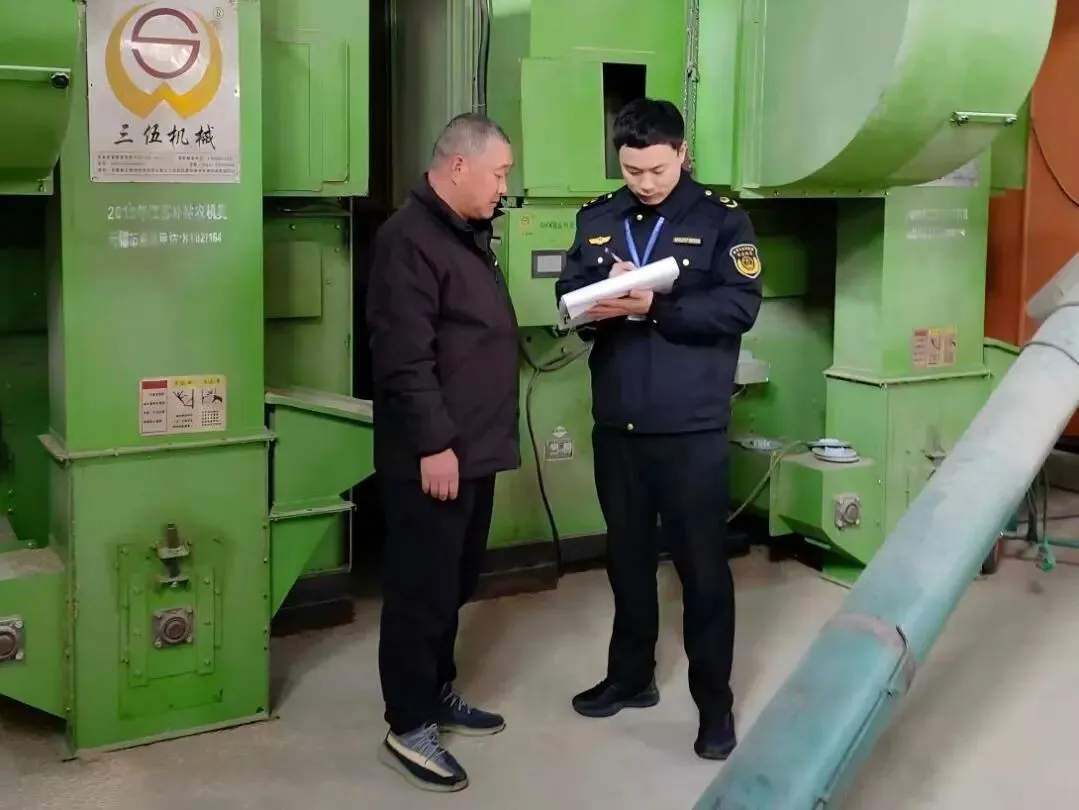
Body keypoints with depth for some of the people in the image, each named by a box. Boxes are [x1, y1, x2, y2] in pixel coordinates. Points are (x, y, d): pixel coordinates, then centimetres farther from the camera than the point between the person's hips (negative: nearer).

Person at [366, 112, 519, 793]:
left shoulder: (469, 234, 17)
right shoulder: (411, 239, -15)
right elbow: (406, 357, -22)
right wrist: (433, 443, -22)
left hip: (475, 448, 10)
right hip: (434, 455, -10)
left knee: (455, 585, 18)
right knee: (422, 591, -1)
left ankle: (439, 694, 32)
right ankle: (409, 727, 9)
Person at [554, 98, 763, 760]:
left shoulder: (721, 219, -3)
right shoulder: (597, 219, 9)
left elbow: (741, 306, -13)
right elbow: (567, 298, 5)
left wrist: (655, 308, -23)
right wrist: (602, 301, -17)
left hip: (692, 426, -4)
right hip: (616, 423, 4)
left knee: (702, 563, 2)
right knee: (628, 555, 16)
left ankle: (715, 699, 14)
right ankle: (631, 675, 33)